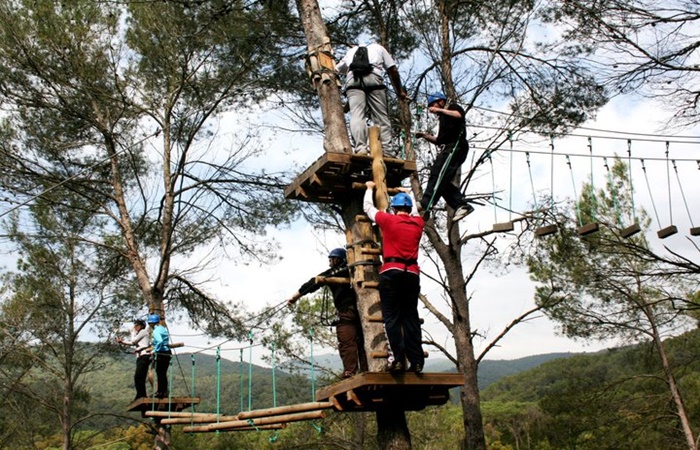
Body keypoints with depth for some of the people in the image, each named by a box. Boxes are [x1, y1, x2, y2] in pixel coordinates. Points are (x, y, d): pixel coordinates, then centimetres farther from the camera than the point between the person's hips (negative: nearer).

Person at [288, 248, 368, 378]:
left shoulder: (331, 272, 7)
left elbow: (313, 283, 11)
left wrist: (295, 297, 17)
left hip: (347, 311, -5)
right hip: (361, 309, 5)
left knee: (347, 343, -9)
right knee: (361, 342, 7)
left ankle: (350, 373, -18)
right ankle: (366, 372, 4)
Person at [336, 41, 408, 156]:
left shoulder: (351, 51, 39)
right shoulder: (378, 48, 34)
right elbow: (393, 70, 26)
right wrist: (399, 91, 32)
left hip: (353, 79, 1)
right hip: (373, 77, -1)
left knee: (357, 115, -12)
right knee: (381, 116, -1)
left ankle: (360, 148, -31)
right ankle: (386, 152, -13)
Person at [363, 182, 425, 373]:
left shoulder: (388, 220, 4)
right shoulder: (418, 223, 14)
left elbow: (368, 208, 19)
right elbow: (415, 211, 38)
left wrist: (369, 188, 36)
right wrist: (409, 193, 55)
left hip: (391, 272, -3)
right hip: (412, 273, 4)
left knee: (391, 317, -5)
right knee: (411, 318, 5)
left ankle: (397, 359, -15)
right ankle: (416, 361, 0)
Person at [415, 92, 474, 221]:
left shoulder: (453, 107, 10)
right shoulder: (443, 118, 33)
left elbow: (459, 115, -15)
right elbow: (439, 140, 30)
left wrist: (440, 110, -14)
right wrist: (426, 136, 18)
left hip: (456, 146, -10)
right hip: (447, 148, 10)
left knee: (437, 172, -22)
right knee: (443, 181, -1)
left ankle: (426, 204, -33)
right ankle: (462, 205, -4)